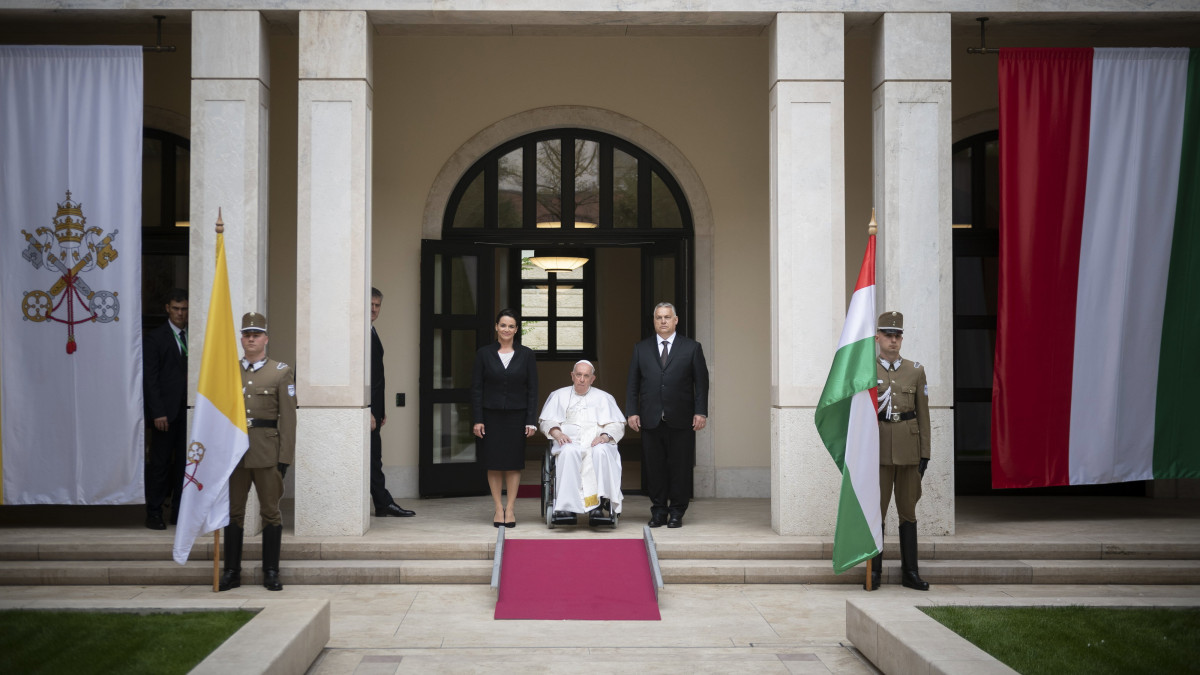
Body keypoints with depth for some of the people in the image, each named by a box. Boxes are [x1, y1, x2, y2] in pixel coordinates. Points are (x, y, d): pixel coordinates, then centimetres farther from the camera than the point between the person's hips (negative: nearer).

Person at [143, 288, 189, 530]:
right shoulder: (156, 337, -1)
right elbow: (150, 378, -4)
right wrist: (158, 412, -11)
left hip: (189, 410, 4)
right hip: (167, 409, -4)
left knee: (185, 462, 6)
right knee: (160, 463, 1)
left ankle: (179, 512, 14)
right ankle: (154, 513, 9)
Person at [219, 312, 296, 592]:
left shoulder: (282, 372, 3)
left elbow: (288, 417, -1)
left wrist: (286, 456, -6)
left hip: (267, 451, -2)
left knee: (270, 512, 3)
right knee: (233, 512, 6)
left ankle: (271, 573, 11)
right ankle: (232, 572, 14)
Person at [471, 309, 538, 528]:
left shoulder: (526, 355, 2)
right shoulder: (484, 354, 1)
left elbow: (532, 390, 2)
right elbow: (476, 389, 1)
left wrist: (531, 421, -4)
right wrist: (477, 420, -5)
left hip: (516, 416, 0)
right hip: (491, 416, 0)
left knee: (514, 464, 3)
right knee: (493, 463, 3)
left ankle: (510, 509, 10)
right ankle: (498, 508, 11)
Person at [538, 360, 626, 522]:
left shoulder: (604, 397, 23)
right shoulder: (560, 395, 23)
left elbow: (617, 425, 12)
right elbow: (546, 421, 14)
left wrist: (604, 436, -9)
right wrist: (557, 433, -8)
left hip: (597, 443, 0)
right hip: (569, 442, 0)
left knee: (601, 452, -37)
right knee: (569, 452, -38)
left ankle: (597, 503, -38)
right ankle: (568, 505, -41)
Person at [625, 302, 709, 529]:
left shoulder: (691, 348, 6)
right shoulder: (641, 348, 11)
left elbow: (701, 382, 4)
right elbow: (632, 383, 10)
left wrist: (701, 412, -5)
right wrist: (632, 412, 1)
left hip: (681, 420, -1)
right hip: (650, 420, 2)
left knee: (680, 467, 1)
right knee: (655, 467, 3)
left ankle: (677, 513, 11)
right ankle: (658, 512, 12)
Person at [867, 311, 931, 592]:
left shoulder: (916, 371, 7)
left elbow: (923, 414, 7)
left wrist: (925, 453, 3)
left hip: (909, 449, 2)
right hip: (878, 450, -2)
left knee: (908, 510, 6)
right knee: (876, 509, -2)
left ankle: (910, 572, 13)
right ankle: (874, 571, 6)